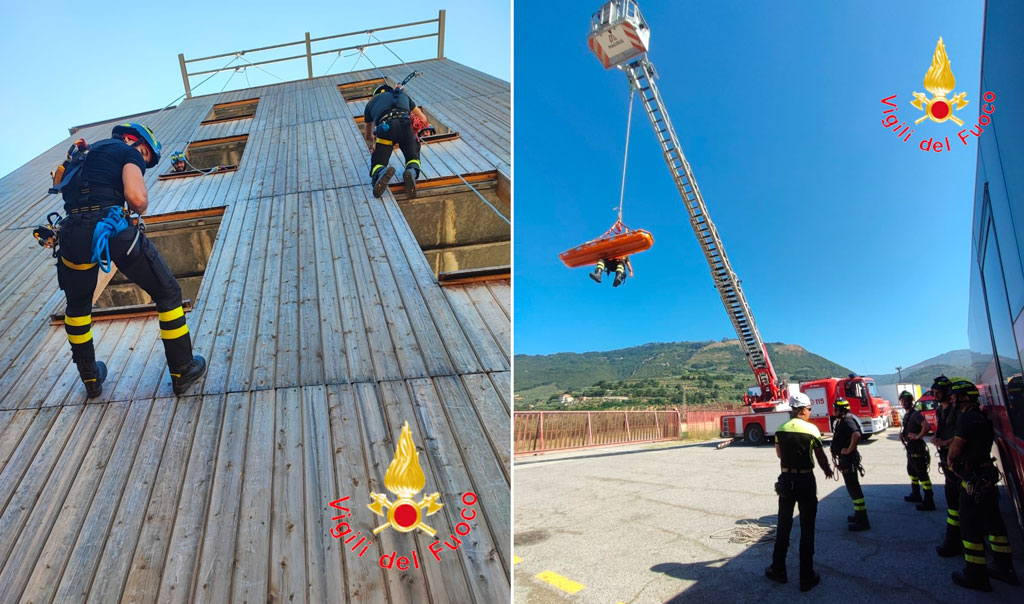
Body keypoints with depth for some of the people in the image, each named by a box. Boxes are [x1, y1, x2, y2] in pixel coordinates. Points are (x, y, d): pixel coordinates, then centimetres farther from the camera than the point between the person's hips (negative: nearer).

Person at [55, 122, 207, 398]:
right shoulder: (129, 152, 7)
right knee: (168, 293, 8)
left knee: (77, 305, 27)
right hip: (113, 228, -7)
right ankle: (182, 371, 13)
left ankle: (90, 378, 37)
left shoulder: (88, 151, 29)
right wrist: (142, 206, 9)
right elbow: (136, 197, -11)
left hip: (73, 234, 7)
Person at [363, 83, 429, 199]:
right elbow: (423, 119, 41)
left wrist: (374, 142, 64)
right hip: (406, 125, 1)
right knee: (413, 159, 20)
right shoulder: (403, 95, 37)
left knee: (377, 166, 10)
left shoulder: (371, 102, 35)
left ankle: (383, 173, -29)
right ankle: (411, 172, -18)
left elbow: (368, 136, 42)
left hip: (385, 127, -1)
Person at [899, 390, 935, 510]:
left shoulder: (915, 414, -17)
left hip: (917, 449, -10)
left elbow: (926, 426, -32)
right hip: (910, 449, 10)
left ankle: (929, 502, -2)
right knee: (911, 471, 22)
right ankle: (915, 495, 36)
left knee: (922, 474, -6)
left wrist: (918, 436, -23)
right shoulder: (906, 415, 12)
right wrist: (902, 434, 6)